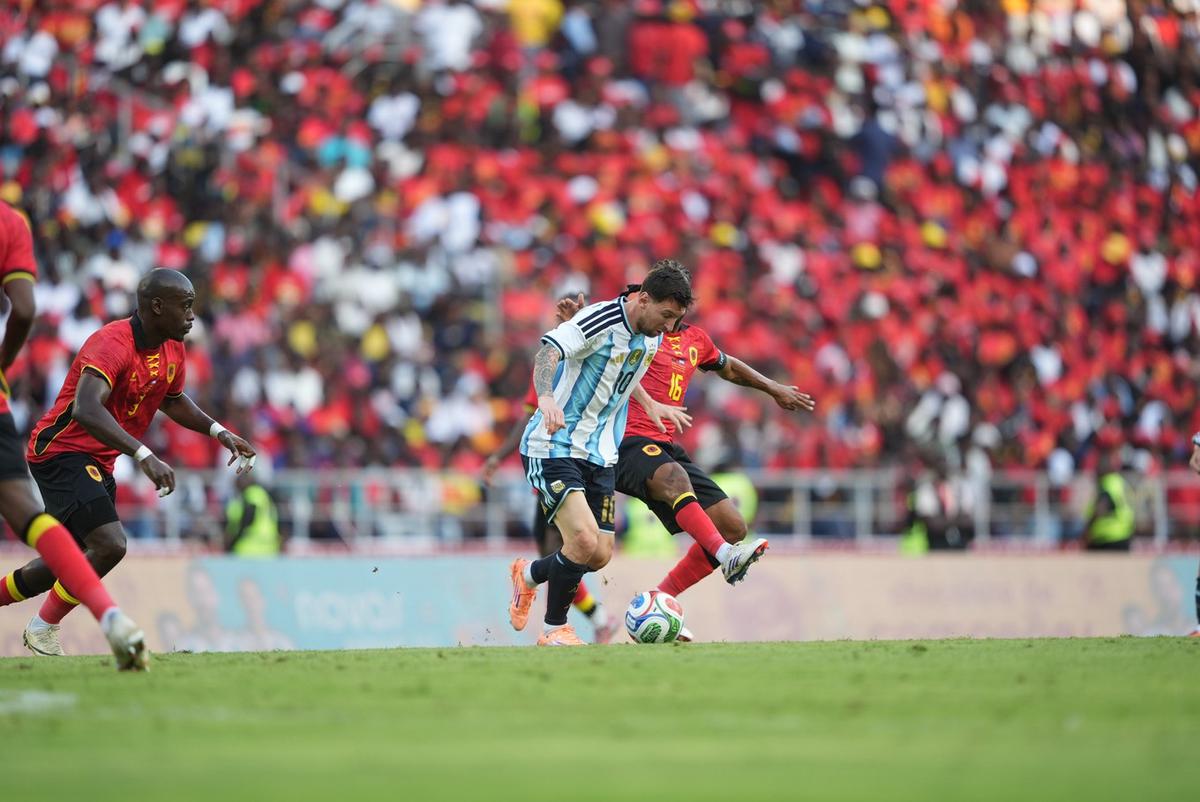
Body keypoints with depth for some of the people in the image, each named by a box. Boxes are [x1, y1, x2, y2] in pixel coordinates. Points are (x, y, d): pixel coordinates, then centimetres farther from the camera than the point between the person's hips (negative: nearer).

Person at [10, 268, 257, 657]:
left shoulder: (172, 350, 5)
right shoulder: (112, 344, -25)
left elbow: (173, 400, 26)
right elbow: (85, 409, -40)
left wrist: (218, 431, 12)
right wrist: (144, 455, -47)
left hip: (98, 463, 10)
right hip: (61, 452, -10)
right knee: (110, 545, -21)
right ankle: (43, 629, -4)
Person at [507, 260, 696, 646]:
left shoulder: (652, 337, 6)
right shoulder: (601, 320, -20)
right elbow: (549, 349, -34)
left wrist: (650, 405, 35)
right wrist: (545, 397, -51)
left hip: (600, 454, 8)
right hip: (553, 449, -8)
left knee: (599, 556, 4)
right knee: (584, 541, -20)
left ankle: (528, 575, 34)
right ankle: (554, 629, 2)